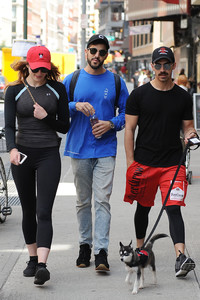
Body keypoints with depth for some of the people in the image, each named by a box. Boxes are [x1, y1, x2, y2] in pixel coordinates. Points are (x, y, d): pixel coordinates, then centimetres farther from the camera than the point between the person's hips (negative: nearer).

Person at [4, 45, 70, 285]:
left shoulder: (57, 89, 2)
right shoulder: (14, 91, 1)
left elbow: (65, 126, 5)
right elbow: (9, 125, -8)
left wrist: (46, 117, -14)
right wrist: (12, 149, -26)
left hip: (49, 155, -2)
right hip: (22, 155, 2)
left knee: (44, 212, -12)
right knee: (28, 211, 11)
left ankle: (42, 265, -20)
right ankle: (32, 259, 25)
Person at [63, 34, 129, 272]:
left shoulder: (116, 82, 6)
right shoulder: (72, 80, 7)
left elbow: (127, 112, 10)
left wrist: (111, 124, -9)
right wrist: (76, 105, -12)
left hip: (105, 150, -1)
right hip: (79, 149, 1)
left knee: (102, 200, -9)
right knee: (83, 201, 8)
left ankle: (101, 251, -10)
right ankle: (85, 245, 20)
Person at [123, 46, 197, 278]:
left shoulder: (183, 97, 7)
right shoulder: (139, 95, 1)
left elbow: (187, 126, 14)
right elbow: (129, 129, 1)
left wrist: (191, 135, -12)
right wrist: (131, 163, -6)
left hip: (173, 163, 0)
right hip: (144, 163, 0)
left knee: (173, 208, -12)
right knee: (143, 207, 13)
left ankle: (180, 258, -22)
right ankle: (140, 249, 33)